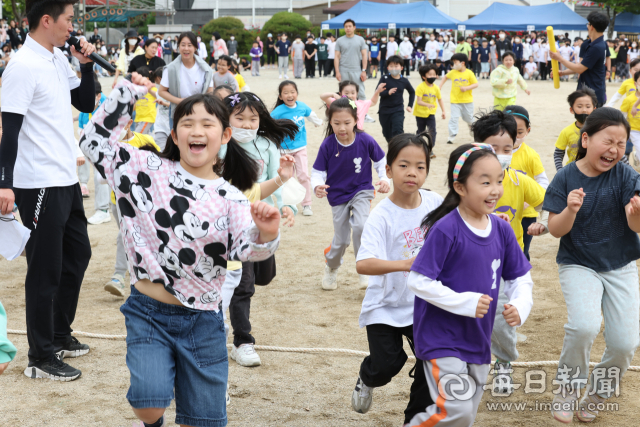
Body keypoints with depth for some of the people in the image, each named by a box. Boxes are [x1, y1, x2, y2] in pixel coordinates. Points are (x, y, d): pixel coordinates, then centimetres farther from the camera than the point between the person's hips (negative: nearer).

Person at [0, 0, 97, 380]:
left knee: (78, 254, 18)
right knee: (46, 269, -1)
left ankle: (60, 335, 33)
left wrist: (86, 63, 4)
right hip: (39, 185, -9)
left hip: (66, 179, 9)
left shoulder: (59, 59, 10)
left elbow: (86, 104, 17)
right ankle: (41, 359, 10)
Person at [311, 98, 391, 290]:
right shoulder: (327, 145, -18)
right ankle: (331, 268, 41)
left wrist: (384, 179, -14)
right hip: (338, 196, 1)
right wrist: (317, 186, -31)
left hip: (362, 191, -1)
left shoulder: (366, 141, -17)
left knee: (360, 226, -26)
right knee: (341, 240, 8)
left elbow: (380, 161, 0)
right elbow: (318, 171, -11)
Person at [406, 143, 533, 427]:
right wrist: (465, 302, -22)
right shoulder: (446, 230, -17)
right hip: (441, 339, -7)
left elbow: (520, 277, 11)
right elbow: (417, 281, -18)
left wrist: (520, 305, -10)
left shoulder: (501, 229, 1)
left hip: (478, 343, 7)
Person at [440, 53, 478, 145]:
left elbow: (476, 84, -7)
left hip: (467, 100, -1)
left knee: (469, 118, 11)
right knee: (454, 117, -9)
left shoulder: (469, 73, -8)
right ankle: (452, 135, -5)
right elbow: (446, 77, 20)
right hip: (455, 100, 1)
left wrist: (466, 88, -20)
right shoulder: (452, 73, 0)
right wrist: (440, 87, 15)